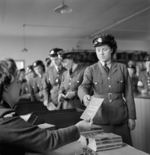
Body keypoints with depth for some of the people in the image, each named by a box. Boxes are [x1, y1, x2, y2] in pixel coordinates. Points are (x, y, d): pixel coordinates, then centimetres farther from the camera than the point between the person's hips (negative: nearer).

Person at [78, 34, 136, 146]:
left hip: (121, 118, 1)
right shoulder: (91, 70, 2)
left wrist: (131, 117, 4)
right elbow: (83, 87, -14)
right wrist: (85, 96, -37)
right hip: (100, 118, 0)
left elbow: (128, 93, 6)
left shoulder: (122, 68, 4)